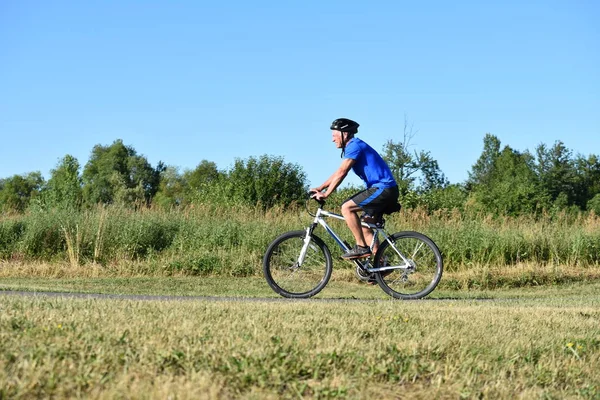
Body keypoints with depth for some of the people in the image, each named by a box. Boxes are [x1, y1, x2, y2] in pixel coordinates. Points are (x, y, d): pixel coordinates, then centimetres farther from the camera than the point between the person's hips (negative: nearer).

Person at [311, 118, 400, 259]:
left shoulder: (355, 146, -12)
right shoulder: (353, 147, 20)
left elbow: (341, 173, -18)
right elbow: (338, 173, 24)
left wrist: (325, 194, -16)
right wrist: (320, 188, 18)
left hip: (383, 189, -10)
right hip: (385, 191, 10)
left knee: (346, 208, -16)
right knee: (364, 226, 12)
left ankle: (361, 247, -13)